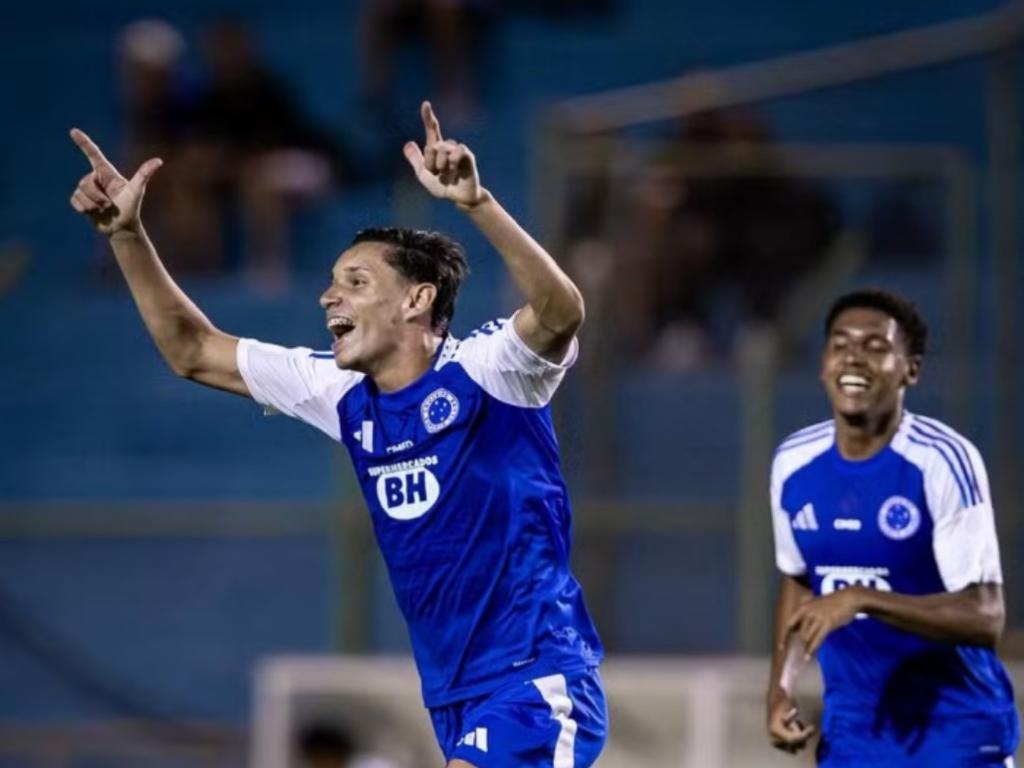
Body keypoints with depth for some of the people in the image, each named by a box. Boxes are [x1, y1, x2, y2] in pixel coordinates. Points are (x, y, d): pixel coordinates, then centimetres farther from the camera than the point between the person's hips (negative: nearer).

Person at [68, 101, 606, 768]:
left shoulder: (480, 373, -12)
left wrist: (476, 202, -44)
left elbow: (562, 313, -33)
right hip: (457, 699, 8)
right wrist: (127, 234, 7)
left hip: (536, 682, -8)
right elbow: (192, 351, 16)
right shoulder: (345, 395, 9)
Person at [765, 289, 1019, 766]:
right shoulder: (793, 463, 1)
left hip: (955, 728, -5)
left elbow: (985, 617, -22)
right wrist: (780, 686, 5)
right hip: (852, 728, 5)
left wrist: (863, 599, -31)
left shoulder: (943, 461, -17)